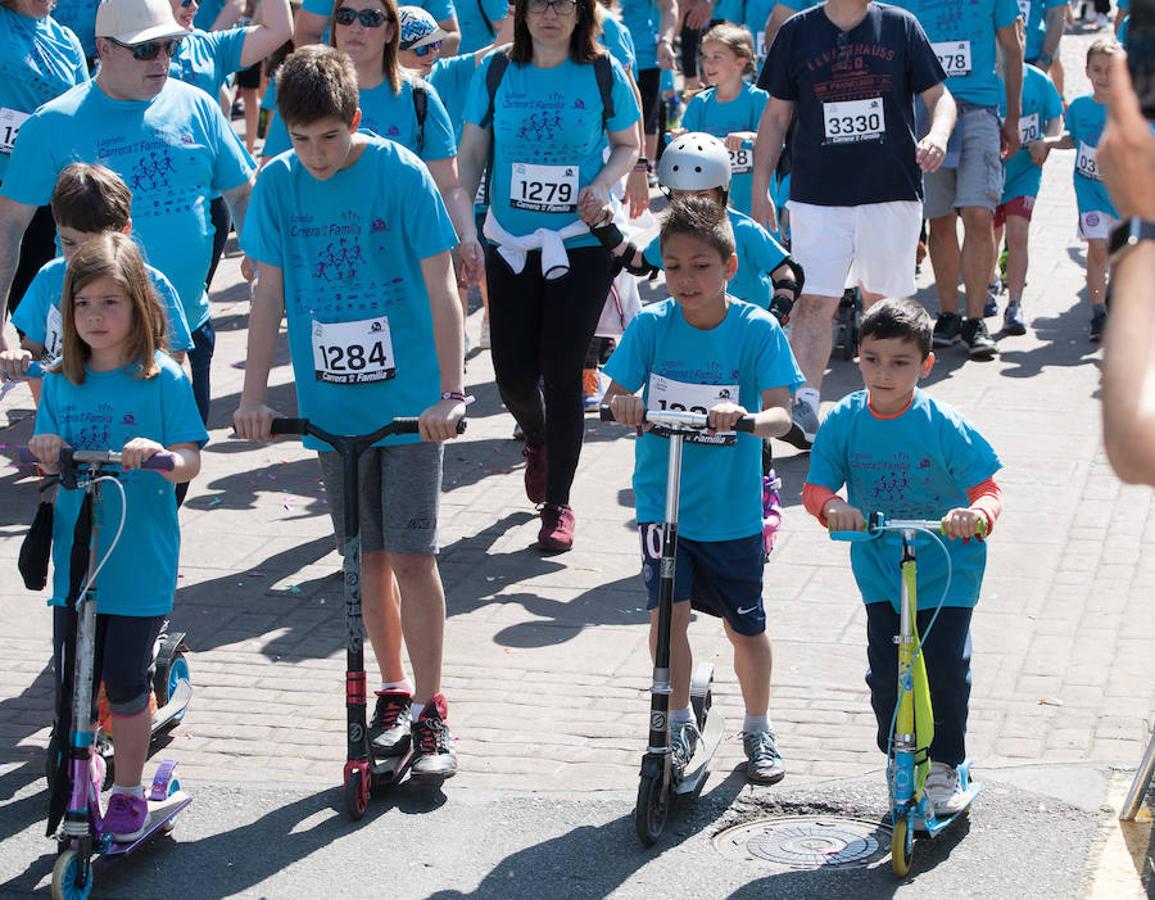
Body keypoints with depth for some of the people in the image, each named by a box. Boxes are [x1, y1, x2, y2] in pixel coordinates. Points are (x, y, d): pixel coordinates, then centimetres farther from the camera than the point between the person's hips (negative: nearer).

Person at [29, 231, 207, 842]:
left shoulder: (163, 380, -7)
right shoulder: (60, 382, 5)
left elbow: (190, 463, -11)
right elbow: (47, 465, 9)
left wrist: (160, 456, -33)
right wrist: (46, 453, -14)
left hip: (139, 562, -4)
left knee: (126, 684, 4)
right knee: (71, 683, 8)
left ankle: (128, 792, 20)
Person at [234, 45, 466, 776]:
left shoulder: (401, 173, -11)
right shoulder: (279, 183, -2)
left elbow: (440, 286, -11)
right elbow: (270, 291, 2)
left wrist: (449, 392, -16)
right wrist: (255, 395, -2)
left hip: (408, 401, -3)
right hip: (332, 404, 3)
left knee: (413, 555, -3)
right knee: (369, 554, 11)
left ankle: (431, 708, 7)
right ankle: (394, 692, 25)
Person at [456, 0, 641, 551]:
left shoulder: (604, 74, -4)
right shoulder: (496, 71, -1)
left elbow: (627, 145, 7)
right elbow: (472, 151, 3)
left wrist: (603, 184, -13)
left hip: (581, 243, -2)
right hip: (510, 245, 2)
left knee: (562, 373, -3)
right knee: (513, 373, 3)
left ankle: (558, 503, 11)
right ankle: (537, 439, 40)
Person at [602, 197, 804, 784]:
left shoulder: (757, 330, -10)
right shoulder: (652, 324, -5)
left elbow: (781, 414, -17)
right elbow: (614, 394, -5)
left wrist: (747, 418, -38)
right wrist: (622, 404, -28)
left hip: (732, 508, -1)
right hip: (662, 500, 1)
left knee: (744, 625, 10)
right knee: (668, 609, -10)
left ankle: (758, 728, 32)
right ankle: (679, 722, 12)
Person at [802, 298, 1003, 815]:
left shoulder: (944, 427, -15)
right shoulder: (844, 421, -7)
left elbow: (988, 488, -16)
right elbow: (815, 486, -9)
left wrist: (975, 513, -39)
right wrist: (833, 507, -33)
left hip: (946, 566, -2)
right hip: (878, 567, 2)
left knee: (945, 668, -4)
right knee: (886, 672, 2)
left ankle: (943, 765, 18)